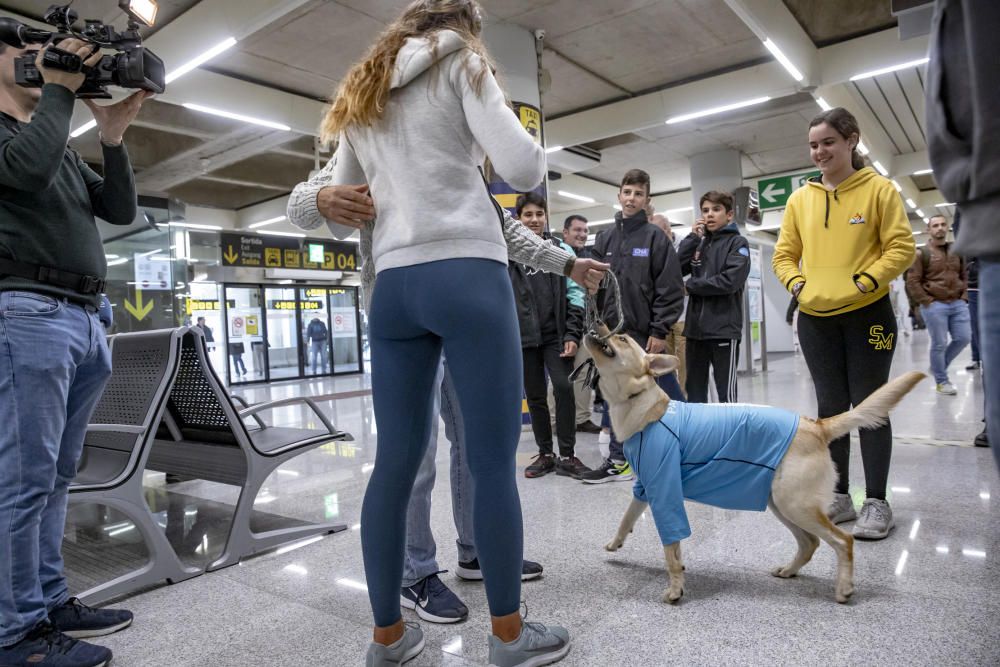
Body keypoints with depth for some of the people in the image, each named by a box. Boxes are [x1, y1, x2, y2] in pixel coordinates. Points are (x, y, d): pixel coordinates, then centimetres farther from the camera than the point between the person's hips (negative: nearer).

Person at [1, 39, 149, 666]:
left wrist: (113, 137, 8)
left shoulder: (67, 152, 25)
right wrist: (59, 90, -3)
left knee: (56, 477, 11)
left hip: (87, 319, 8)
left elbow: (122, 210, 17)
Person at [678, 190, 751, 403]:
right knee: (694, 391, 12)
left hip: (724, 327, -5)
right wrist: (692, 238, 0)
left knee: (726, 393, 0)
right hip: (696, 327, 5)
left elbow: (729, 281, -15)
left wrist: (690, 286, -6)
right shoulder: (700, 243, 16)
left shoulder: (737, 242, 1)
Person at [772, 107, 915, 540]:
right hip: (815, 318, 4)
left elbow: (901, 248, -6)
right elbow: (784, 254, 10)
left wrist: (863, 282, -17)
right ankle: (839, 496, 19)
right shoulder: (800, 199, 7)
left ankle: (877, 502, 10)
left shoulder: (879, 189, -2)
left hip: (867, 314, -4)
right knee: (830, 406, 9)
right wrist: (796, 285, -6)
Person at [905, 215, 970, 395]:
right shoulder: (922, 253, -3)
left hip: (958, 304, 5)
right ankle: (941, 381, 13)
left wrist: (963, 296, 7)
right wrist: (927, 301, -11)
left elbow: (964, 276, 21)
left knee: (963, 338, 4)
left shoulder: (957, 251, 13)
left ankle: (938, 366, 27)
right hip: (934, 305, -5)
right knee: (939, 344, -1)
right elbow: (912, 282, -6)